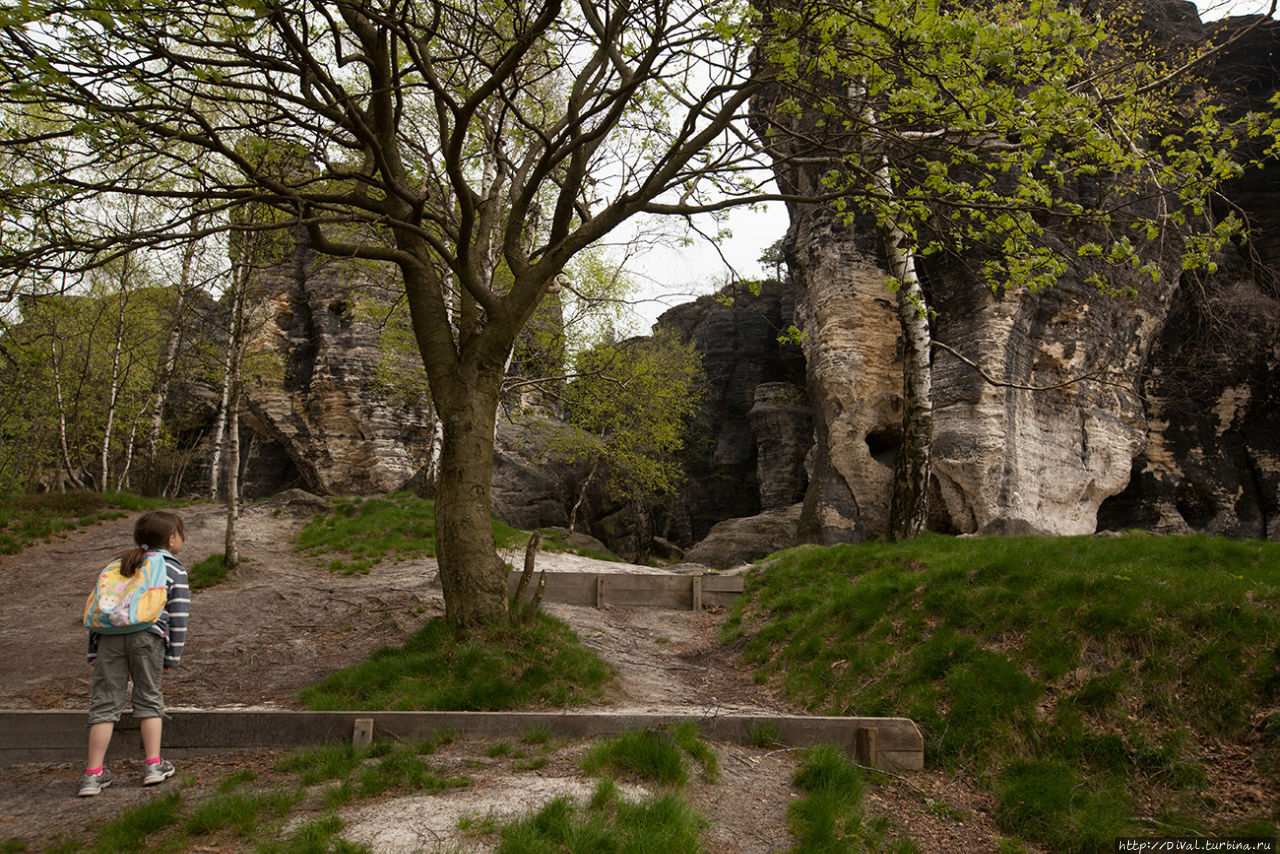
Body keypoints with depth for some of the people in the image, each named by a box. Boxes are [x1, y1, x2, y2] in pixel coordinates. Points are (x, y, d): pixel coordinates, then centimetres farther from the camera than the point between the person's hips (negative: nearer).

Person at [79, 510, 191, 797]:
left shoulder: (118, 566, 25)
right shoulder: (174, 570, 11)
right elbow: (178, 616, 4)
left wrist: (93, 651, 21)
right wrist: (172, 656, 7)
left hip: (109, 636, 3)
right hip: (146, 636, -3)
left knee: (104, 703, 5)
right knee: (148, 699, 10)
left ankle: (94, 774, 5)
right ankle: (154, 765, 13)